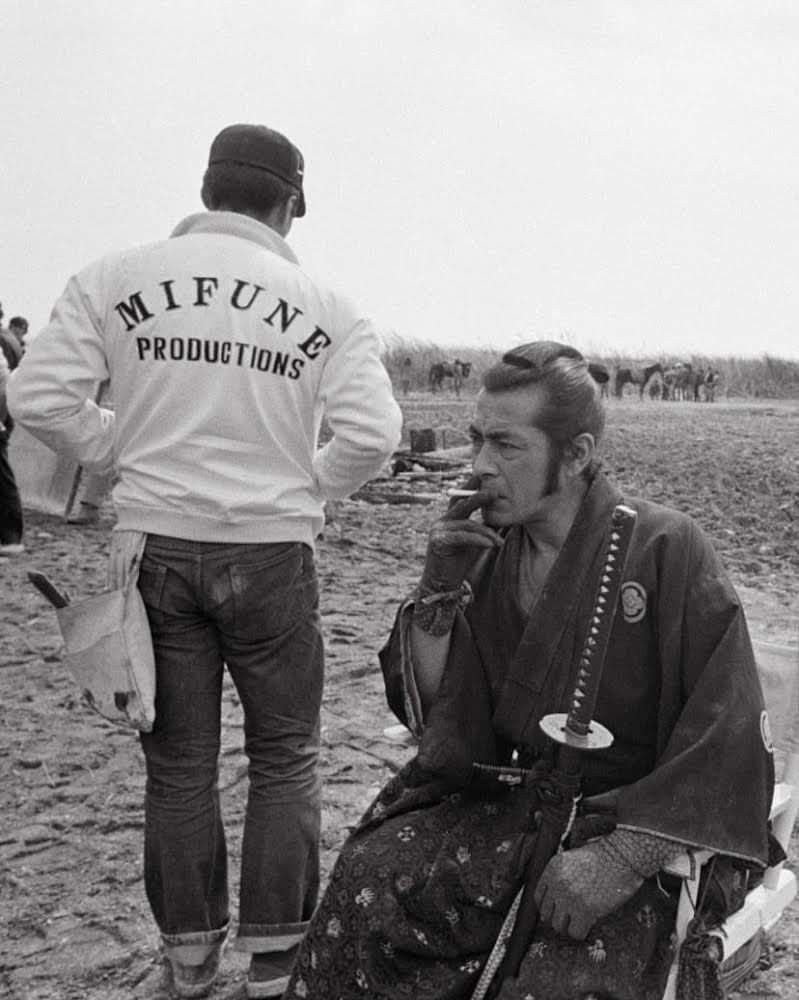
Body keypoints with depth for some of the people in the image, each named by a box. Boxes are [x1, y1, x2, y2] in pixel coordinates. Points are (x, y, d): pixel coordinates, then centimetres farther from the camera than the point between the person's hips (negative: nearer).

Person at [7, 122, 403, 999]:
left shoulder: (114, 278, 0)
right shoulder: (323, 304, -3)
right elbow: (373, 431, -11)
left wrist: (126, 460, 8)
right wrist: (306, 492, 6)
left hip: (154, 547, 2)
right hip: (270, 553, -1)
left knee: (177, 764, 14)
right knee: (284, 761, 15)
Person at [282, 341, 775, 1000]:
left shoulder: (668, 550, -11)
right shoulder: (490, 556, 5)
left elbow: (732, 740, -15)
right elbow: (427, 714, 6)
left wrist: (623, 860, -23)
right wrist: (438, 592, -10)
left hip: (643, 829, -4)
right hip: (507, 807, 5)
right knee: (367, 876, -18)